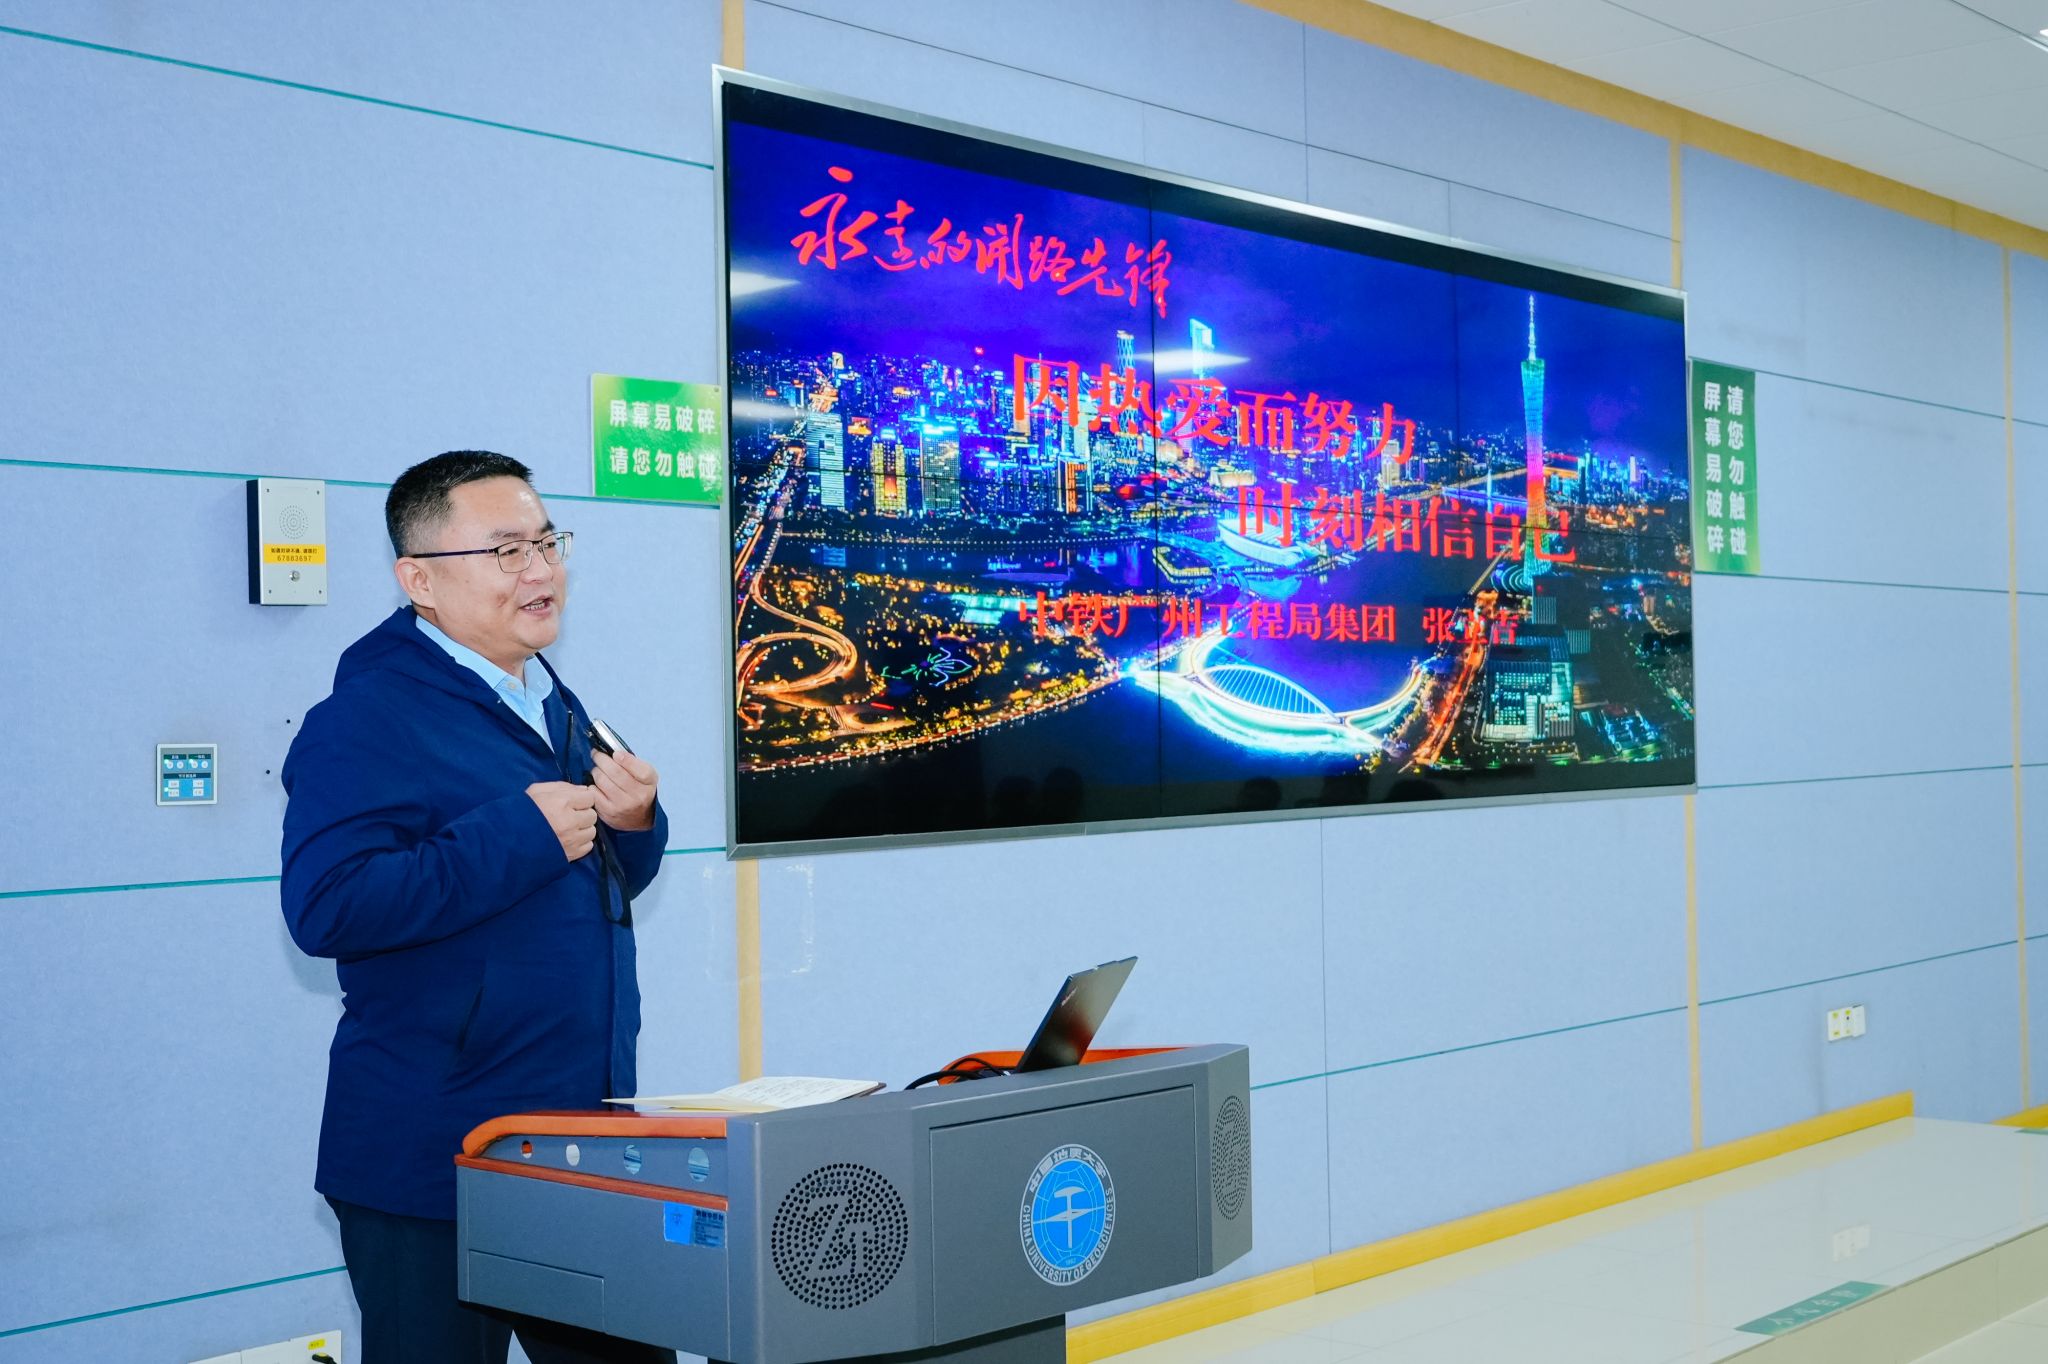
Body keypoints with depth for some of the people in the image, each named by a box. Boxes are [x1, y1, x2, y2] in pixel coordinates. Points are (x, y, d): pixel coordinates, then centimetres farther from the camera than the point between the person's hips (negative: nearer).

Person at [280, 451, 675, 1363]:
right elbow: (326, 909, -25)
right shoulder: (364, 721, -13)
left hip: (586, 1141, 8)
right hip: (433, 1166, -8)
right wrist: (521, 836, -24)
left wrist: (633, 826, -2)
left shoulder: (553, 707, 13)